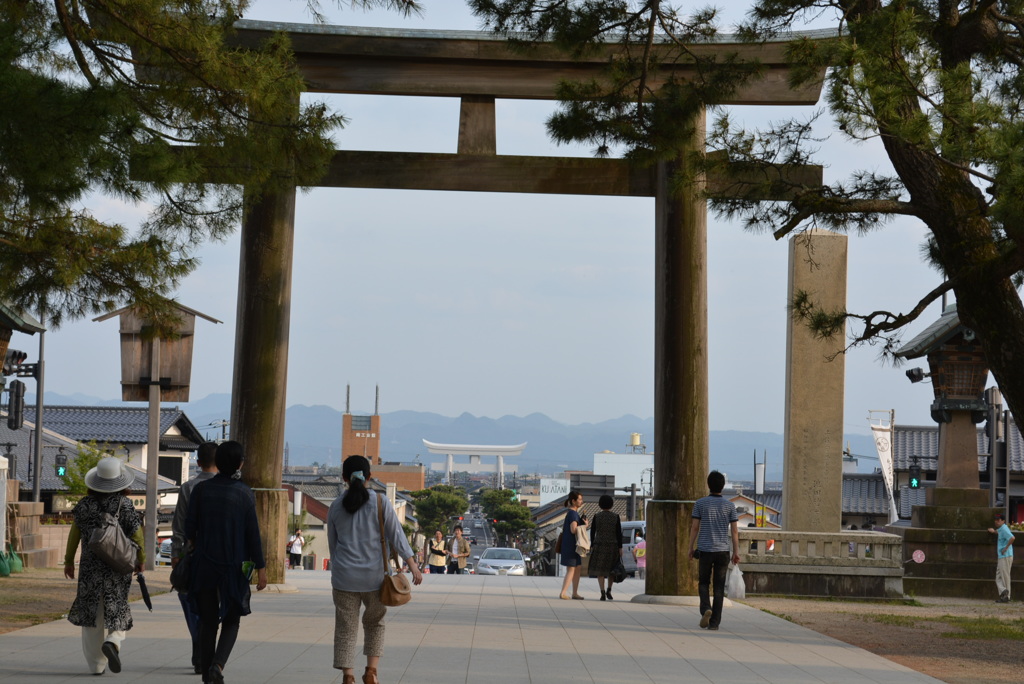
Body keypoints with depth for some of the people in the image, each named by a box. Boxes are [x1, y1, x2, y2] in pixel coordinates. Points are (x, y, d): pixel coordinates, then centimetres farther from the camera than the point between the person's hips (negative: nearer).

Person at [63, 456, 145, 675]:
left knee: (92, 612, 10)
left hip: (90, 565, 2)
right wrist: (141, 559, 10)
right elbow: (136, 535, -5)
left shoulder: (85, 504, -2)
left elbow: (74, 534, 4)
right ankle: (113, 641, -16)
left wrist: (69, 561, 16)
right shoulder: (124, 504, -9)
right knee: (116, 607, 13)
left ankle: (96, 663, 10)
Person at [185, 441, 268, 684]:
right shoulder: (245, 494, -6)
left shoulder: (201, 490, -1)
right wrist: (261, 568, 0)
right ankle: (218, 664, -13)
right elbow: (253, 534, -6)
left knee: (207, 621, 11)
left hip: (204, 564, 2)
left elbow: (189, 528, 0)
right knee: (231, 620, 9)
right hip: (234, 566, -2)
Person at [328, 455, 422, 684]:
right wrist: (412, 564, -3)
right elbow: (396, 536, -5)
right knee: (374, 622, 17)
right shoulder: (380, 503, -3)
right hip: (374, 576, -1)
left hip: (344, 577, 1)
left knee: (345, 628, 5)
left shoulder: (336, 506, 4)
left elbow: (332, 543, 11)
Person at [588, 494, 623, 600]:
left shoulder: (596, 517, -2)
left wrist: (592, 546, 7)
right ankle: (609, 590, 9)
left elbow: (592, 532, -1)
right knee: (612, 569, 20)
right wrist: (620, 548, -2)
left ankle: (603, 594, -10)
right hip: (612, 546, 0)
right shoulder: (616, 516, -3)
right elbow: (619, 533, -6)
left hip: (599, 546, 0)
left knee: (600, 570, 3)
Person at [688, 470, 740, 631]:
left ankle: (706, 608, -12)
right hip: (723, 551, 1)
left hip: (705, 550, -1)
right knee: (719, 587, 5)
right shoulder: (730, 505, 1)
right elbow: (734, 530, 0)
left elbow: (695, 527, -1)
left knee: (703, 583, 13)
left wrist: (691, 548, 7)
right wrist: (736, 551, 5)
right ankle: (715, 621, 4)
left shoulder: (700, 503, -1)